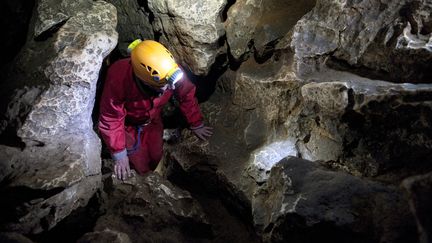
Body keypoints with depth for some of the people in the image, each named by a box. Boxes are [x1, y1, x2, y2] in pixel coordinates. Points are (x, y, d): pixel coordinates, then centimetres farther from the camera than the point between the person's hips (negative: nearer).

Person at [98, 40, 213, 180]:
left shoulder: (170, 71, -34)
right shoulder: (118, 80, -43)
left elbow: (186, 95, -13)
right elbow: (111, 120, -30)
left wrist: (196, 125, -3)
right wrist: (119, 155, -24)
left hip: (153, 120, 3)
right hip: (128, 124, -3)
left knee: (157, 157, 9)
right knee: (141, 167, -2)